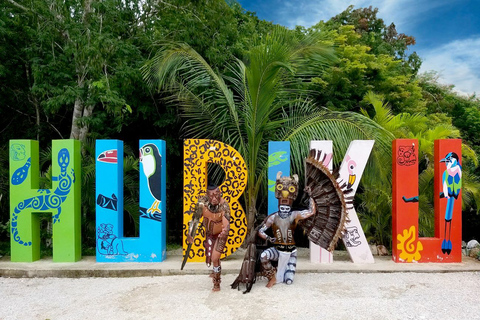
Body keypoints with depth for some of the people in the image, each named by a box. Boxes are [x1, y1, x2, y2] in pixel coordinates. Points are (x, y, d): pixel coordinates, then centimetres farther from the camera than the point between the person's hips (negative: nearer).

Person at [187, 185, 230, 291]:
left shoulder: (224, 205, -35)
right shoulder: (202, 202, -26)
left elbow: (226, 222, -47)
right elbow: (196, 218, -14)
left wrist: (225, 231, -68)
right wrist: (190, 233, -17)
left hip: (220, 234, -4)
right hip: (209, 233, 4)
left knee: (215, 258, -9)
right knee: (209, 256, 19)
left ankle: (216, 283, 17)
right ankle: (217, 271, 54)